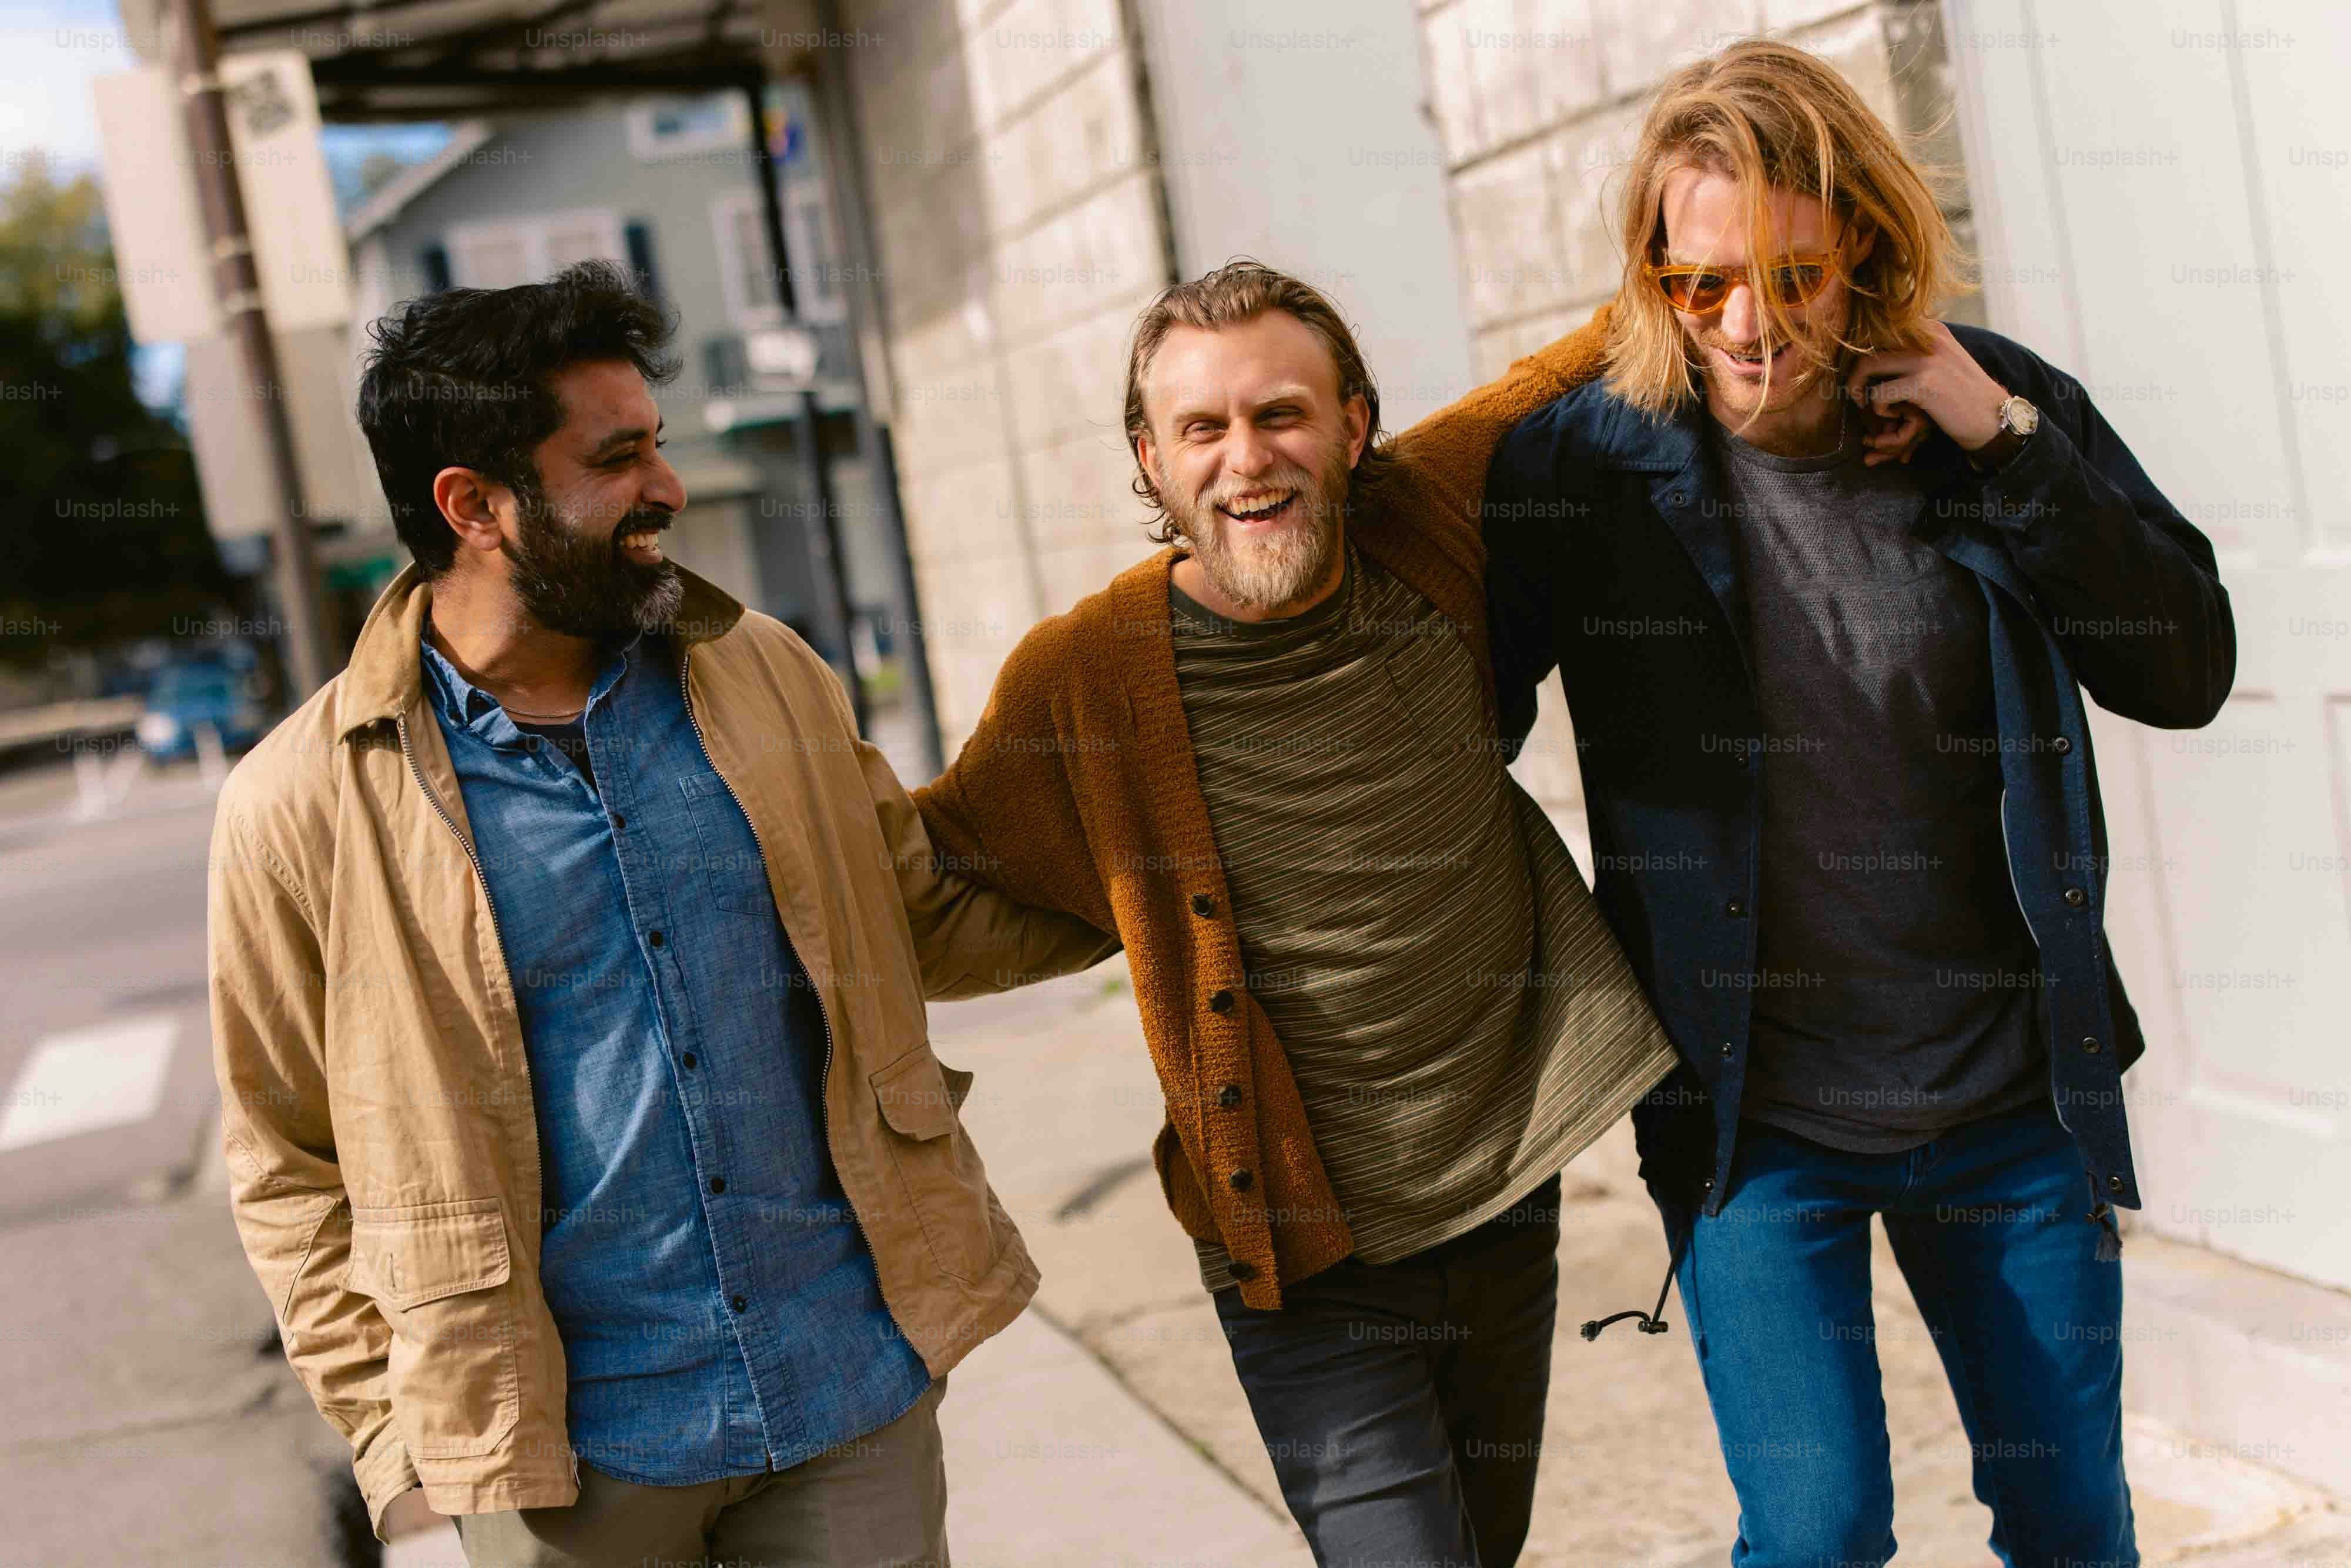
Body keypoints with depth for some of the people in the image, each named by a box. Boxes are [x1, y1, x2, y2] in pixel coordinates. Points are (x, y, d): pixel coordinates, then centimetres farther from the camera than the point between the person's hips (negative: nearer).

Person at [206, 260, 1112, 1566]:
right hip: (567, 1449, -2)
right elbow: (289, 1166, 0)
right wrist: (402, 1434, -4)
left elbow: (926, 921, 14)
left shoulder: (767, 677, 2)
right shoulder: (299, 808, -7)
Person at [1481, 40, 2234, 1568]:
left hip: (2016, 1094, 2)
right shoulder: (1584, 462, -10)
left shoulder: (2005, 407, -4)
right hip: (1753, 1114, -2)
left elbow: (2189, 670, -6)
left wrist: (2011, 451, -16)